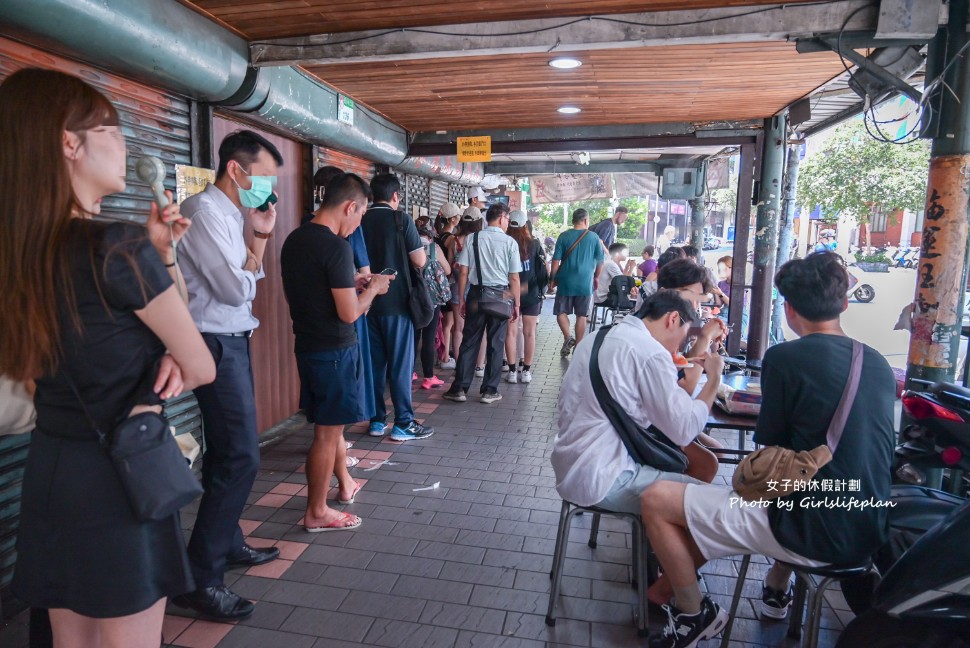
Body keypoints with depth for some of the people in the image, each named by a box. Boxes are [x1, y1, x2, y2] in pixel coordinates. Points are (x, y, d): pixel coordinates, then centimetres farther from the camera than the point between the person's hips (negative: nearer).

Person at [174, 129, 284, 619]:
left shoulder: (228, 212, 13)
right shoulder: (206, 211, -16)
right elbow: (237, 290, -18)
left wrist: (259, 236, 6)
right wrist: (257, 239, -3)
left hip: (231, 342, 10)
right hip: (217, 345, -10)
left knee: (227, 451, 17)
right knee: (241, 456, -11)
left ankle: (227, 544, 32)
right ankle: (200, 578, -2)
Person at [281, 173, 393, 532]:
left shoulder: (294, 240, 6)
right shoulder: (336, 247, -21)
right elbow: (349, 313, -22)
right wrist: (372, 288, -4)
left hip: (307, 344, 9)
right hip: (335, 349, -9)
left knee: (332, 422, 23)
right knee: (327, 431, 3)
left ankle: (345, 484, 40)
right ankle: (316, 513, 15)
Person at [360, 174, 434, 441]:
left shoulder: (360, 220, 5)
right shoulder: (400, 220, -9)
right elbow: (420, 261, -10)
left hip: (368, 301, 5)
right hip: (395, 301, -5)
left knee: (374, 362, 11)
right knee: (400, 363, 1)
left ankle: (377, 420, 18)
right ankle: (403, 423, 6)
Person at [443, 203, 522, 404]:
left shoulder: (472, 238, 1)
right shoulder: (510, 242, -4)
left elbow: (463, 271, -1)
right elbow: (514, 278, -5)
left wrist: (461, 298, 6)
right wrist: (516, 304, 3)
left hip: (476, 294, 2)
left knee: (469, 342, 8)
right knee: (496, 344, 8)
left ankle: (459, 388, 10)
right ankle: (489, 390, 14)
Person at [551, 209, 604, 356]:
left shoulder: (564, 236, -3)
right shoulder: (594, 238, 0)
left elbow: (556, 260, -5)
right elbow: (600, 262, 6)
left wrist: (553, 279, 6)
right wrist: (595, 278, 21)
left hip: (566, 282, -1)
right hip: (585, 283, 1)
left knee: (561, 312, 11)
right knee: (582, 316, 9)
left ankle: (567, 338, -10)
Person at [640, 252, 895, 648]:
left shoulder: (785, 358, -14)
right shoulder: (878, 363, 5)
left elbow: (771, 446, -4)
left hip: (812, 533, -8)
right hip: (870, 532, 8)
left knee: (656, 501, -6)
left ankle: (694, 613, 14)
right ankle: (777, 589, 39)